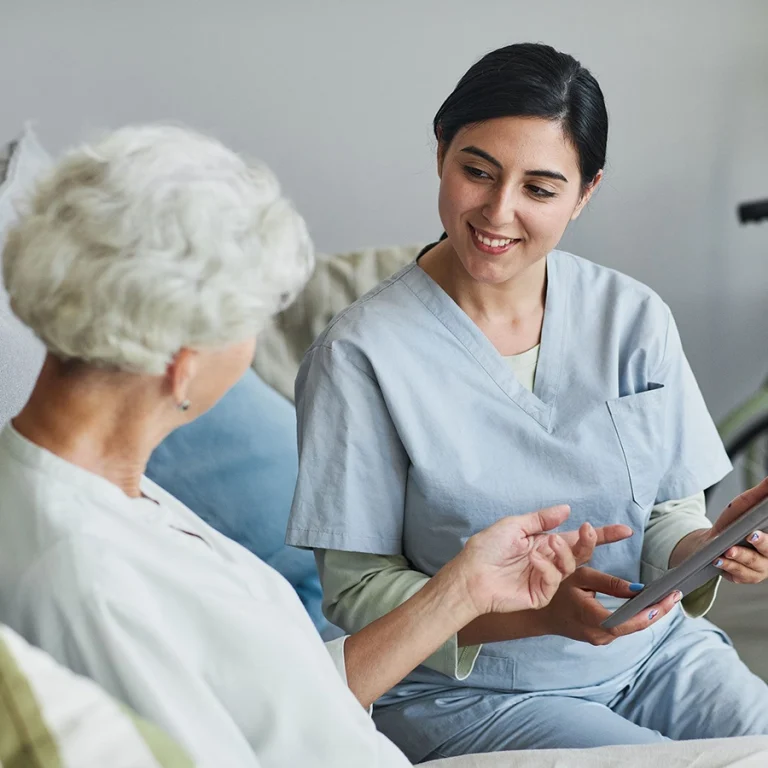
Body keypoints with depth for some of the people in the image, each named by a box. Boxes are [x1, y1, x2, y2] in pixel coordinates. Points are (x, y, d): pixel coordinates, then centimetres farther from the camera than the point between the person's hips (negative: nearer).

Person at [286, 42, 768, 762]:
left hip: (652, 653, 5)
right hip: (468, 690, -5)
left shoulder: (634, 318, 0)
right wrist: (538, 609, -25)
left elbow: (667, 515, 6)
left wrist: (709, 547, -19)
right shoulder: (361, 355, -13)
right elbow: (356, 590, -11)